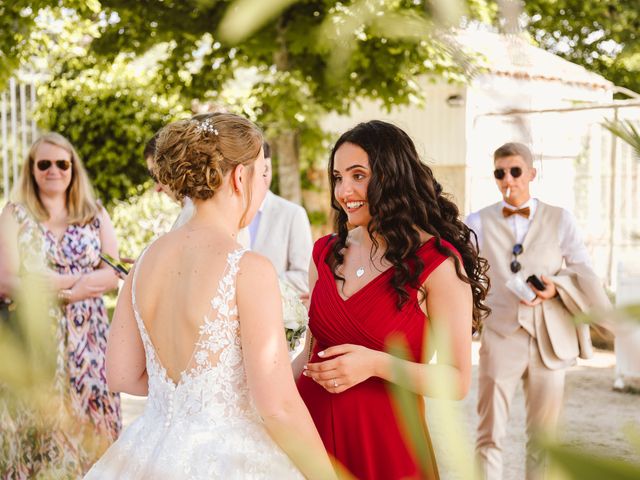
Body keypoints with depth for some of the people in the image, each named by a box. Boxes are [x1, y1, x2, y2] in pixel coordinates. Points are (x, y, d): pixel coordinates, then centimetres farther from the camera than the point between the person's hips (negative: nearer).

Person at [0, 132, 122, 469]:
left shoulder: (96, 215, 9)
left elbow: (114, 275, -1)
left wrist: (57, 285, -15)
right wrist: (77, 279, -14)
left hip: (88, 334, 2)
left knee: (92, 414, 3)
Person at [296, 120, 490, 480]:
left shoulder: (438, 263, -11)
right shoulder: (325, 254, 4)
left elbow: (457, 382, -12)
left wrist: (375, 364, -24)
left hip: (386, 441, -4)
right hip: (313, 431, 5)